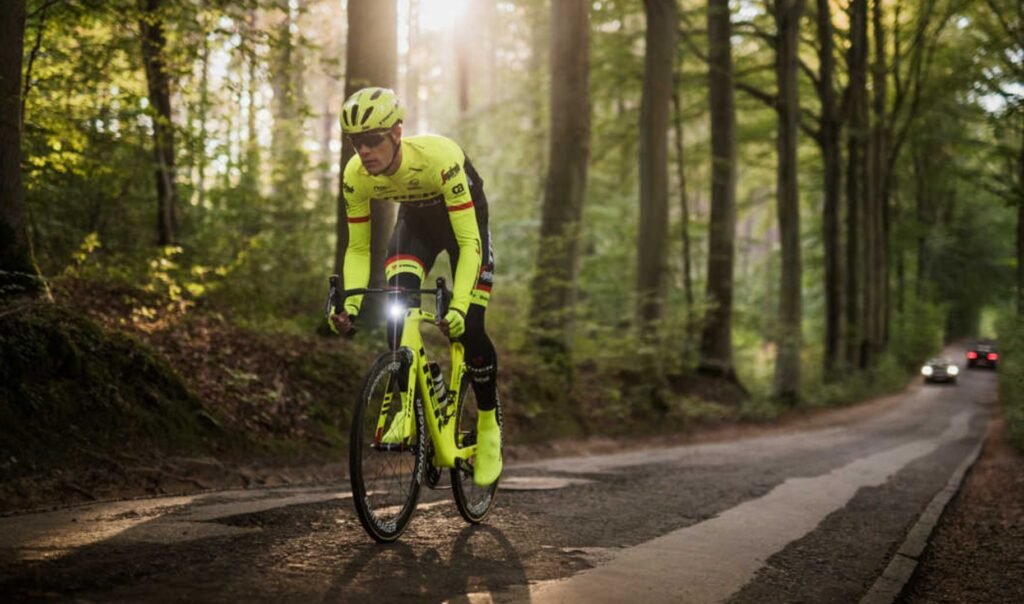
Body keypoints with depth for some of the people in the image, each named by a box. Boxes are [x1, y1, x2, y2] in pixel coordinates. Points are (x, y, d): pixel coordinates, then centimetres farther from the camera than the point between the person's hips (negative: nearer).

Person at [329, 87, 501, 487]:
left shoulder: (438, 158, -40)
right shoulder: (356, 177, -26)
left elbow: (468, 243, -38)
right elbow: (358, 248, -15)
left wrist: (458, 306, -49)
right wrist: (349, 304, -30)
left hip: (463, 218, -4)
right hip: (415, 219, 4)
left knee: (469, 329, -12)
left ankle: (488, 426, 9)